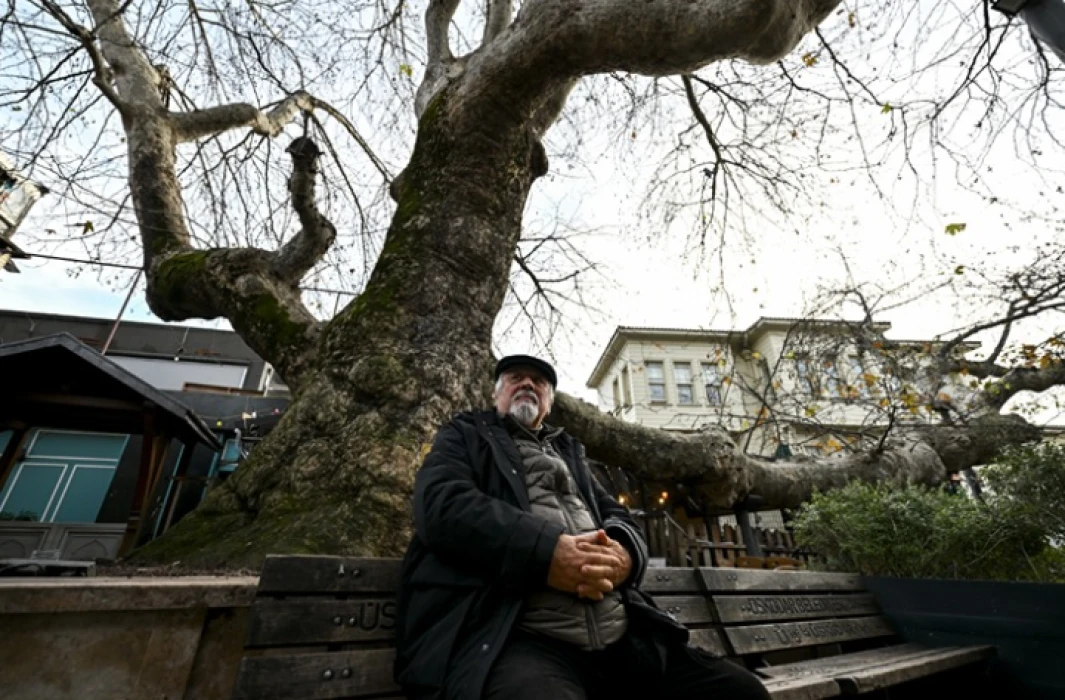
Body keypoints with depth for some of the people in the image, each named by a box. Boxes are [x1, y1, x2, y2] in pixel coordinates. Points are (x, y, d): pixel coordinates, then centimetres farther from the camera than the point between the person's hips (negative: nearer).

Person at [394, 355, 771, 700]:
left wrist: (622, 551, -8)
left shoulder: (570, 451, 28)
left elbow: (616, 515, 19)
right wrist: (545, 551, -18)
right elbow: (441, 504, -5)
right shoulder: (466, 435, 14)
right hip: (518, 639, -5)